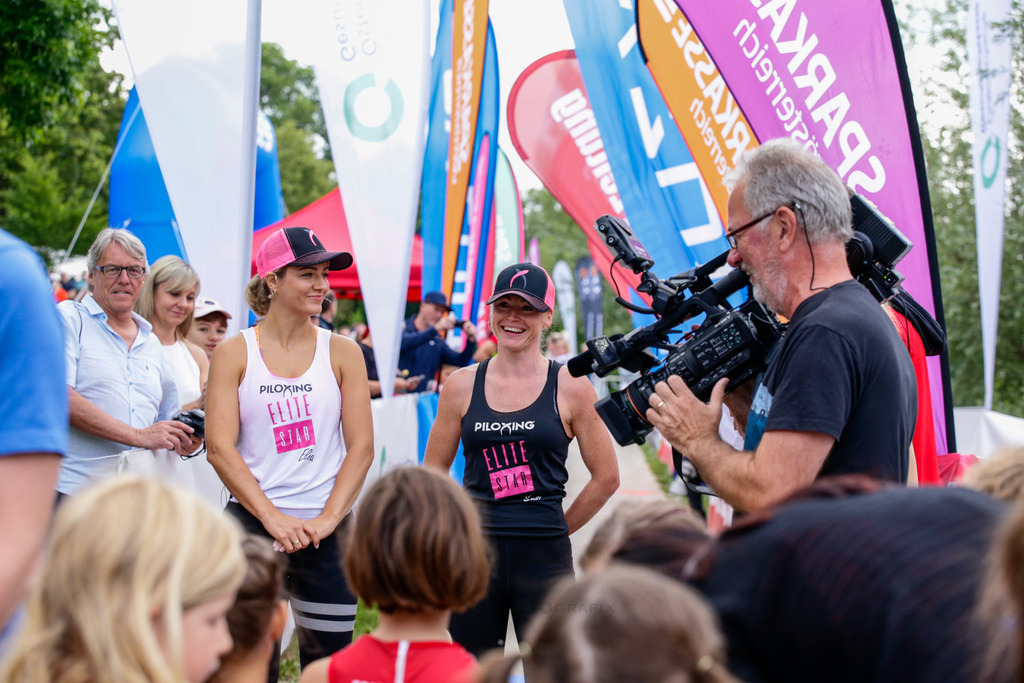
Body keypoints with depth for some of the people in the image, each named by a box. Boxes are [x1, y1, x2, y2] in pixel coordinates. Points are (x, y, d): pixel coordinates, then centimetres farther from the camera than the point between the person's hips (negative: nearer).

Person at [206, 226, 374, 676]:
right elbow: (220, 447, -5)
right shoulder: (234, 354, 2)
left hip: (327, 532, 1)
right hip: (252, 523, -1)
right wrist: (272, 517, -14)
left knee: (328, 658, 5)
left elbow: (361, 447, 1)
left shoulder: (342, 353, 5)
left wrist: (328, 518, -10)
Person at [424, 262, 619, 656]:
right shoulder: (462, 386, 5)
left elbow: (606, 478, 4)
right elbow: (433, 473, 13)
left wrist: (554, 528, 6)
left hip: (544, 556, -2)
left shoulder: (569, 387, -2)